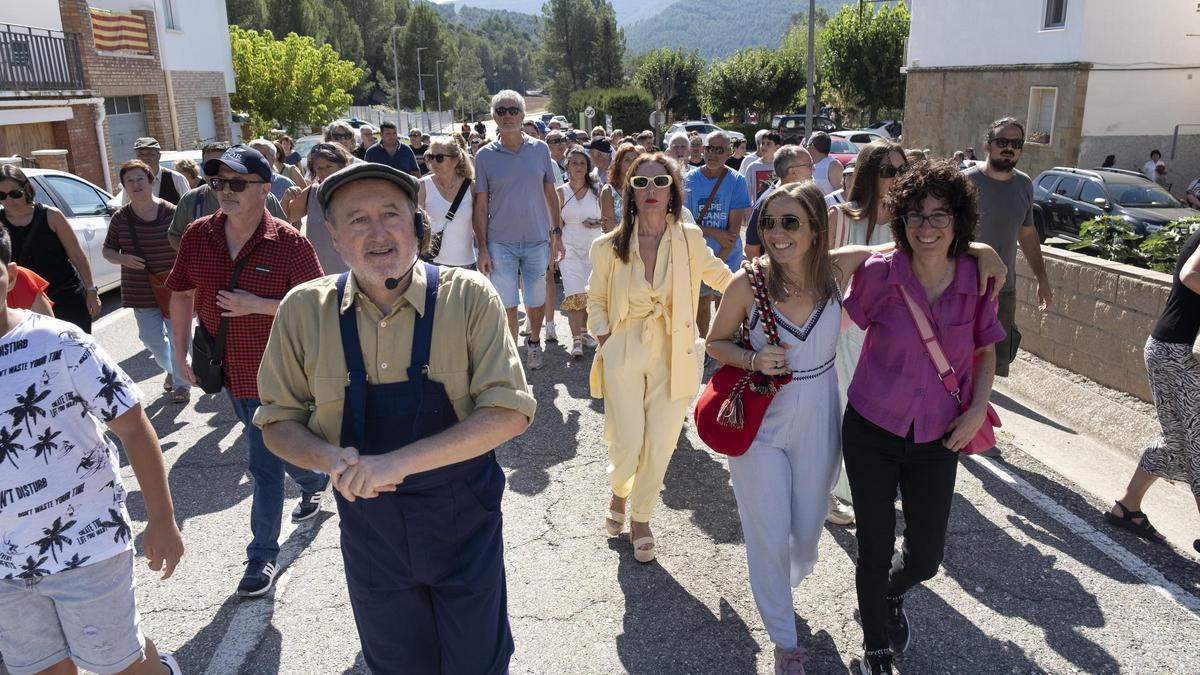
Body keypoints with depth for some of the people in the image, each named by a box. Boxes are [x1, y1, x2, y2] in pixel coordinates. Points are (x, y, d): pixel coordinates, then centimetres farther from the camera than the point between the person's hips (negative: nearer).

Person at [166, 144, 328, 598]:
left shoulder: (289, 244, -16)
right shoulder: (198, 236, -1)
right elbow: (181, 294, 9)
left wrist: (256, 304, -24)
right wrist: (181, 354, 6)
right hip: (227, 369, 6)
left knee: (264, 463, -1)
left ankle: (263, 555, 15)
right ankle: (314, 480, 53)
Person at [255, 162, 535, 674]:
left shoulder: (469, 297, -15)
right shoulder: (303, 311, -8)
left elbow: (509, 412, -20)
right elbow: (278, 423, 1)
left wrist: (399, 461, -28)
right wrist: (331, 458, -21)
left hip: (464, 526, -1)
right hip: (368, 531, 2)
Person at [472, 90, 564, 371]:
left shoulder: (540, 149, 3)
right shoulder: (485, 155, -1)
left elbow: (551, 193, 10)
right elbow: (481, 205, 0)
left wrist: (557, 232, 4)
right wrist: (482, 248, -4)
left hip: (538, 241, 1)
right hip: (501, 243, -1)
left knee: (536, 301, 12)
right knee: (507, 305, 1)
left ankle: (534, 342, 37)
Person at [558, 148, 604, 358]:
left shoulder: (597, 190, 3)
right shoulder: (561, 192, 4)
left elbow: (606, 219, 9)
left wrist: (598, 223, -12)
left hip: (594, 248, 1)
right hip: (570, 248, -1)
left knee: (590, 293, 3)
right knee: (574, 293, -11)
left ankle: (584, 331, 21)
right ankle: (576, 338, -8)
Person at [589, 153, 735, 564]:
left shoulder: (690, 240, -6)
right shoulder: (609, 247, -6)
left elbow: (720, 276, 13)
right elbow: (596, 299, 8)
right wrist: (605, 339, -3)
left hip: (674, 356, 1)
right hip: (624, 353, -1)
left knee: (660, 445, 5)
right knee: (627, 443, -2)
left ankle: (641, 518, 31)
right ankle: (619, 492, 35)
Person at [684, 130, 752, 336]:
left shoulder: (736, 181, -7)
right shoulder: (690, 179, -1)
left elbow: (735, 229, -11)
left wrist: (718, 260, -16)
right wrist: (714, 233, -17)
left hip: (727, 257, -2)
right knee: (701, 304, 14)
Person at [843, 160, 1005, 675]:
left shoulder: (976, 279, -6)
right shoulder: (879, 272, -13)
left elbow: (986, 350, 8)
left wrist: (978, 408, -4)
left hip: (937, 439, 2)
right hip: (872, 431, -2)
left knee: (925, 558, 10)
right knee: (875, 550, 6)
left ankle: (891, 594, 49)